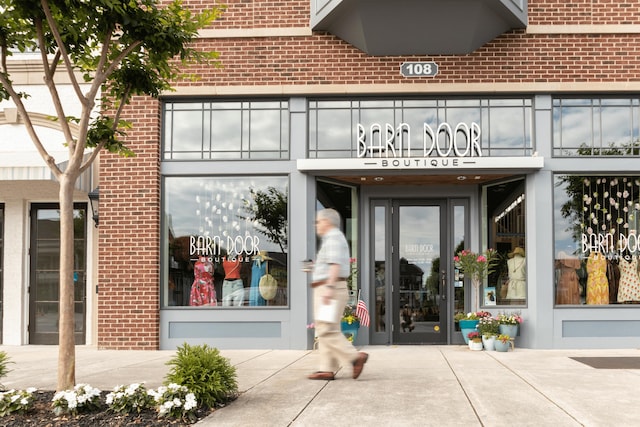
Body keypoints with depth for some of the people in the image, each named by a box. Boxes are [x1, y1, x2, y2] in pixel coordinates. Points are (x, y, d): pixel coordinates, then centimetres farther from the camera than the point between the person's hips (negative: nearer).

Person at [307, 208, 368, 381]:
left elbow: (336, 264, -22)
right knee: (328, 331, 7)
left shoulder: (334, 237, -10)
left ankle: (355, 357, -11)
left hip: (328, 290, -11)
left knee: (326, 331, -12)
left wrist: (329, 288, -29)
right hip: (331, 291, 11)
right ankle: (327, 370, 4)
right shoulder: (334, 239, 22)